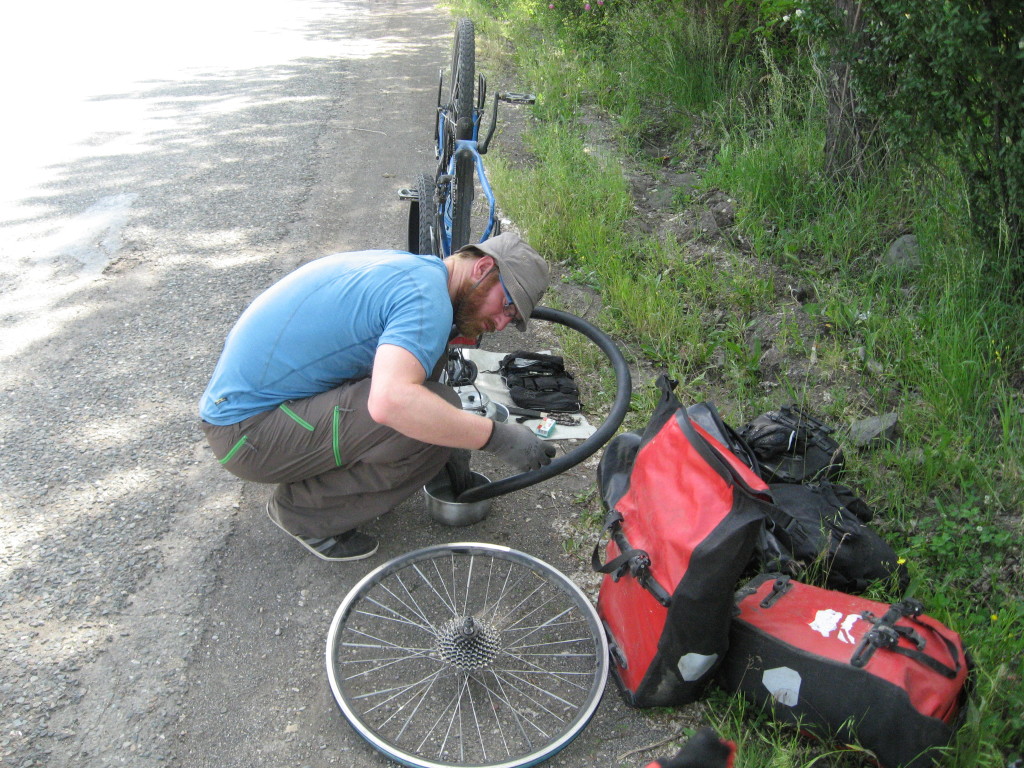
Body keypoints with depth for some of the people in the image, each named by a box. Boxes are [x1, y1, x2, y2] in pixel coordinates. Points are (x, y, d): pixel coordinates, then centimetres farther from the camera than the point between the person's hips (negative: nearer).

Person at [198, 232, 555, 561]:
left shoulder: (409, 267, 9)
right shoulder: (428, 297, -21)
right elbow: (391, 402, -39)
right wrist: (497, 436, -28)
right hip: (247, 431, -9)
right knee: (427, 423, -22)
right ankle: (304, 511, -3)